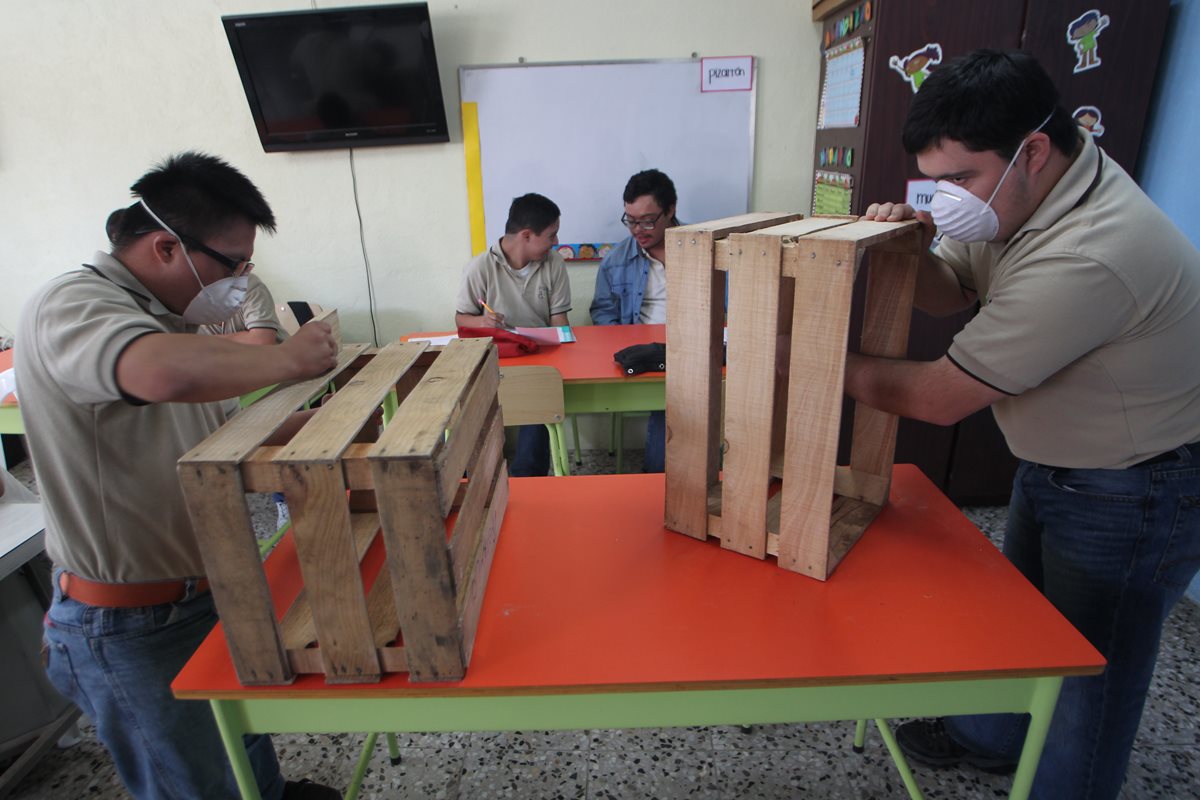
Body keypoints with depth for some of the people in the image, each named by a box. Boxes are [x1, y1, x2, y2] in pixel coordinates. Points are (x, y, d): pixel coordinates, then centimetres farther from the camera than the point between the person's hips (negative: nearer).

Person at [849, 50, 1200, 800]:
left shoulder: (1085, 258, -36)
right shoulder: (1017, 192, -8)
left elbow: (940, 397, -31)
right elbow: (950, 291, 4)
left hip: (1134, 494, -9)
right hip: (1052, 464, 9)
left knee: (1089, 670, 11)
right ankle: (992, 736, 49)